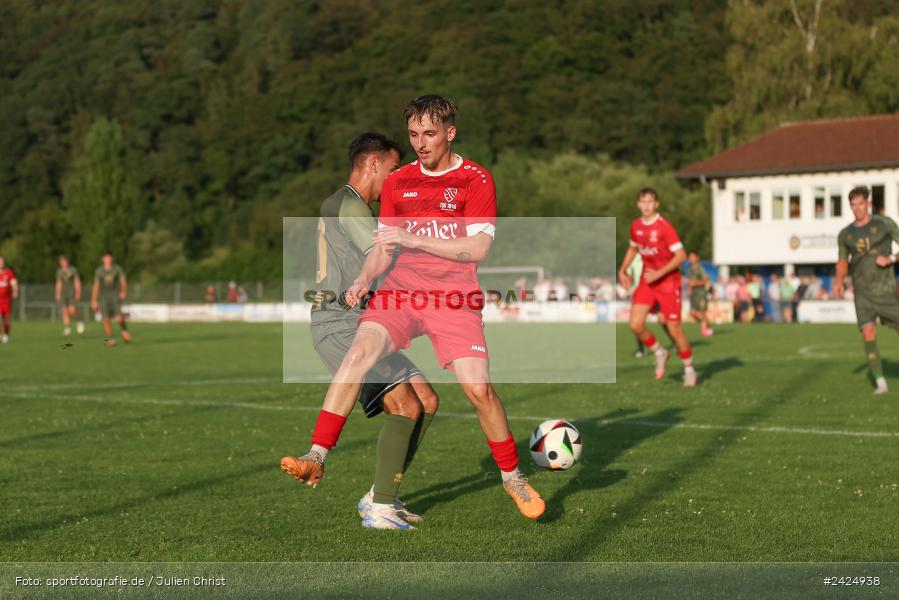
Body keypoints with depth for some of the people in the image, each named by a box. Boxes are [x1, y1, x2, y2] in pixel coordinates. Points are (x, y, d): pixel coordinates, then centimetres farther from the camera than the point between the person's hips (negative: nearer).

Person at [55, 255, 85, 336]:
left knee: (72, 310, -17)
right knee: (65, 311, -7)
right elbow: (58, 284, 16)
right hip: (63, 294, 4)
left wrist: (78, 293, -11)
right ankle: (67, 329, -8)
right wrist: (57, 294, 9)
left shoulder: (73, 270, -1)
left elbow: (77, 282, -3)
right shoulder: (59, 271, 11)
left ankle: (79, 320, 12)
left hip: (72, 293, -4)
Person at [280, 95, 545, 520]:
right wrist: (364, 280, -5)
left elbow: (478, 248, -11)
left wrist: (414, 239, -17)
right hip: (402, 292, 3)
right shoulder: (397, 182, 13)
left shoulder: (476, 180, 0)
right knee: (359, 352, -23)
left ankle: (511, 476, 12)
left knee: (478, 388, -13)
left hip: (455, 297, -3)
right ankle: (316, 458, -25)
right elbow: (384, 248, 16)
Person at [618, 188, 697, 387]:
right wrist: (623, 270, 11)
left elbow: (681, 256, -19)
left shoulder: (664, 227, -17)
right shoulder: (636, 226, 4)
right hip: (647, 281, 5)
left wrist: (659, 274, -24)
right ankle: (659, 353, 18)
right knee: (636, 325, -9)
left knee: (674, 329, -3)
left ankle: (689, 370, 16)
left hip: (668, 282, -5)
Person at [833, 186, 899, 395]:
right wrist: (839, 280, 4)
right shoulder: (845, 234, 8)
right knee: (869, 334, -14)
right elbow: (843, 261, 21)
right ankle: (880, 382, -11)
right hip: (863, 293, 1)